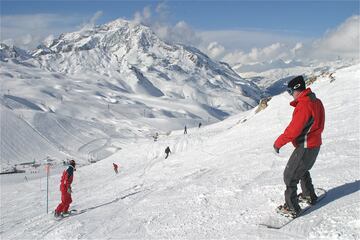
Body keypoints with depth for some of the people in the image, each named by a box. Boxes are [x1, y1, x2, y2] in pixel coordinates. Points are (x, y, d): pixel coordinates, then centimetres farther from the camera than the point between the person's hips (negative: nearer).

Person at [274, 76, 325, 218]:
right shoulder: (316, 101, 5)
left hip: (305, 147, -9)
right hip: (315, 144, 9)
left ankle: (292, 208, 6)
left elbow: (293, 130, -26)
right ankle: (309, 196, 43)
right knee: (303, 170, 29)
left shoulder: (303, 106, -26)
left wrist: (278, 143, -15)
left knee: (290, 176, 1)